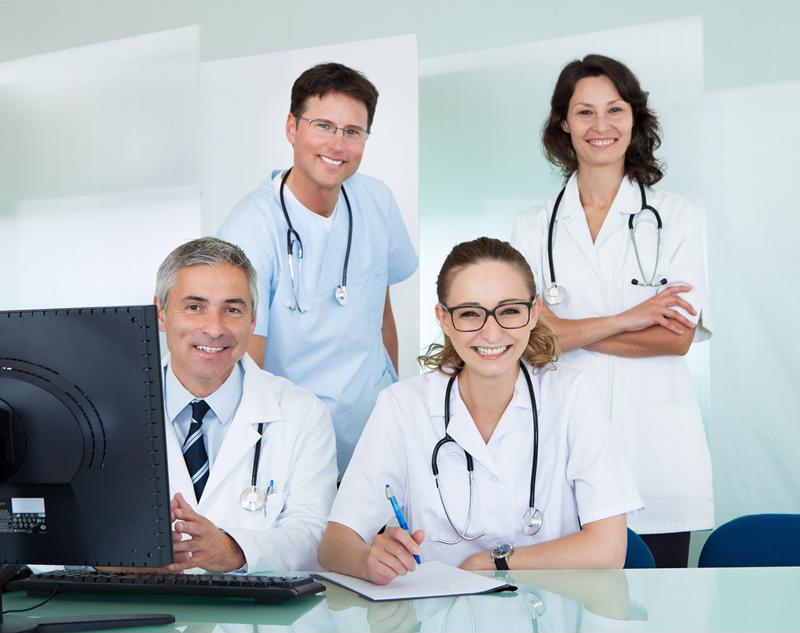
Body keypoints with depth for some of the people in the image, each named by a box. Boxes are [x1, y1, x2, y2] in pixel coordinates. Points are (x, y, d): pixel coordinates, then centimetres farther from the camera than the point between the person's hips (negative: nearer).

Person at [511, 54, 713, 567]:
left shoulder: (676, 217, 5)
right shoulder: (535, 226, 8)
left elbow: (678, 337, -5)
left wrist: (571, 331, -7)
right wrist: (627, 320, -9)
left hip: (655, 444, 0)